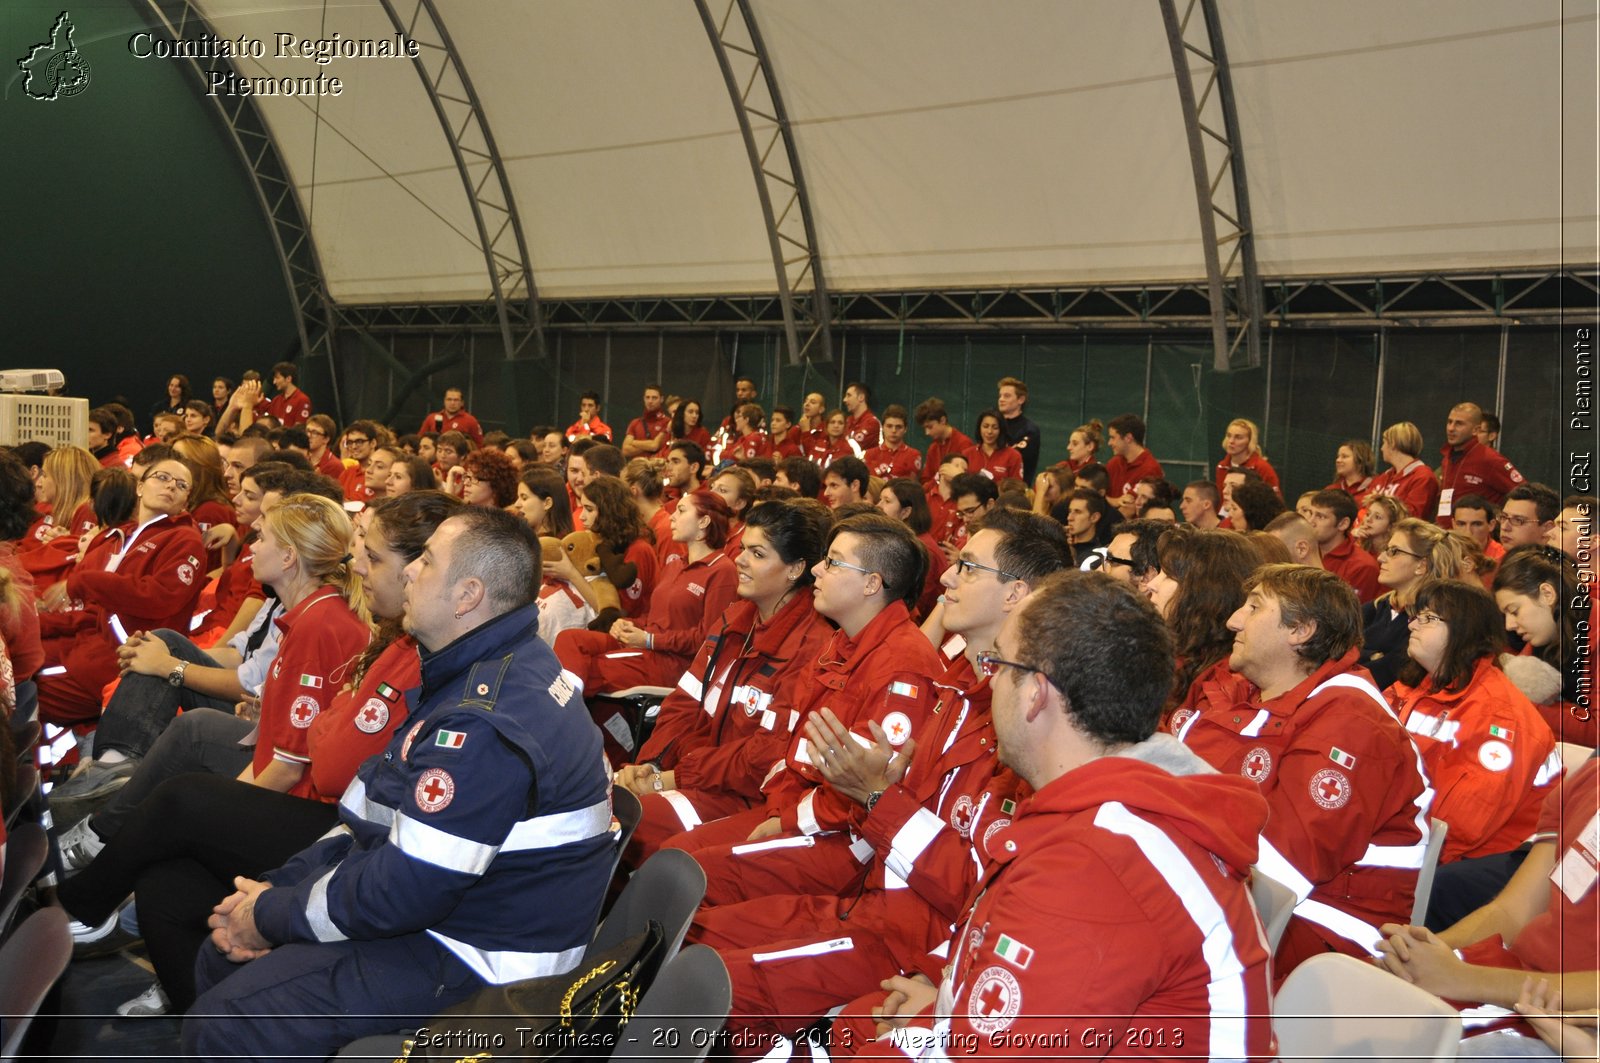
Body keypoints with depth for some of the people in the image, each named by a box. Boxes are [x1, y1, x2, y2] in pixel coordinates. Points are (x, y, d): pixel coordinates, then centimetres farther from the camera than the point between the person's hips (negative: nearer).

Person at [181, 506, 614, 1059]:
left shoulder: (488, 724, -28)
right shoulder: (479, 672, 8)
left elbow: (400, 892, -27)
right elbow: (383, 820, 13)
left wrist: (272, 917, -10)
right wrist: (276, 889, 3)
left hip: (475, 962, -11)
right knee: (220, 958, 15)